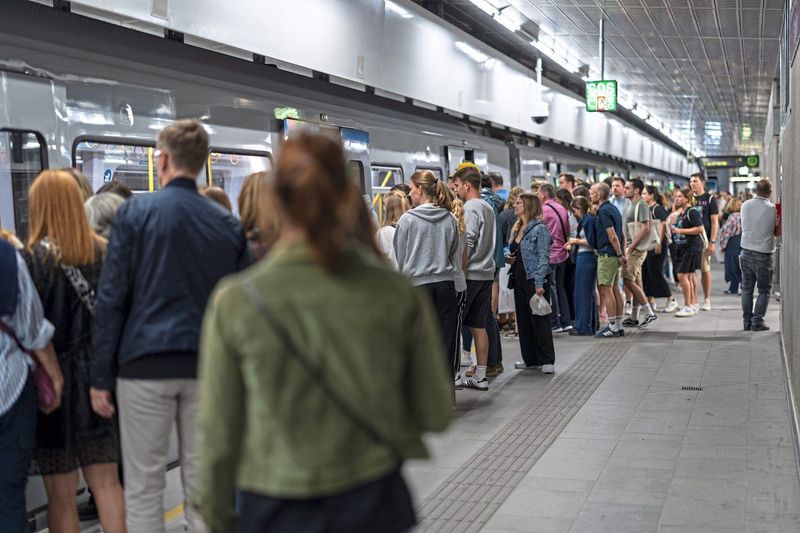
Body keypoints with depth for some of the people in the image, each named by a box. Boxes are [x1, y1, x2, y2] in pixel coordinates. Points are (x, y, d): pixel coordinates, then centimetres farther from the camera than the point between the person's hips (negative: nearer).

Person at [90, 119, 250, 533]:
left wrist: (100, 376, -2)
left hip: (145, 364, -3)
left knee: (142, 486, 7)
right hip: (207, 366, 3)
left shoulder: (136, 211, -4)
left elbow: (111, 298, -7)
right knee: (202, 483, 11)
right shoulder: (227, 223, 5)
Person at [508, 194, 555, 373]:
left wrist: (539, 284, -21)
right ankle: (530, 359, 20)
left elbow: (543, 257, -14)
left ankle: (547, 361, 0)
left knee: (539, 320, -5)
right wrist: (510, 258, 4)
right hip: (519, 279, 8)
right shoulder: (517, 229, 15)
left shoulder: (539, 229, -10)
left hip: (535, 280, -8)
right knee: (523, 320, 11)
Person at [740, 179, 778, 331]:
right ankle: (757, 321, -1)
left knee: (747, 289, 11)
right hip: (763, 254, -4)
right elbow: (777, 232, 0)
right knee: (764, 290, 7)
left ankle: (747, 322, 12)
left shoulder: (745, 205, 1)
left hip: (746, 252, 4)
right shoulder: (772, 209, -10)